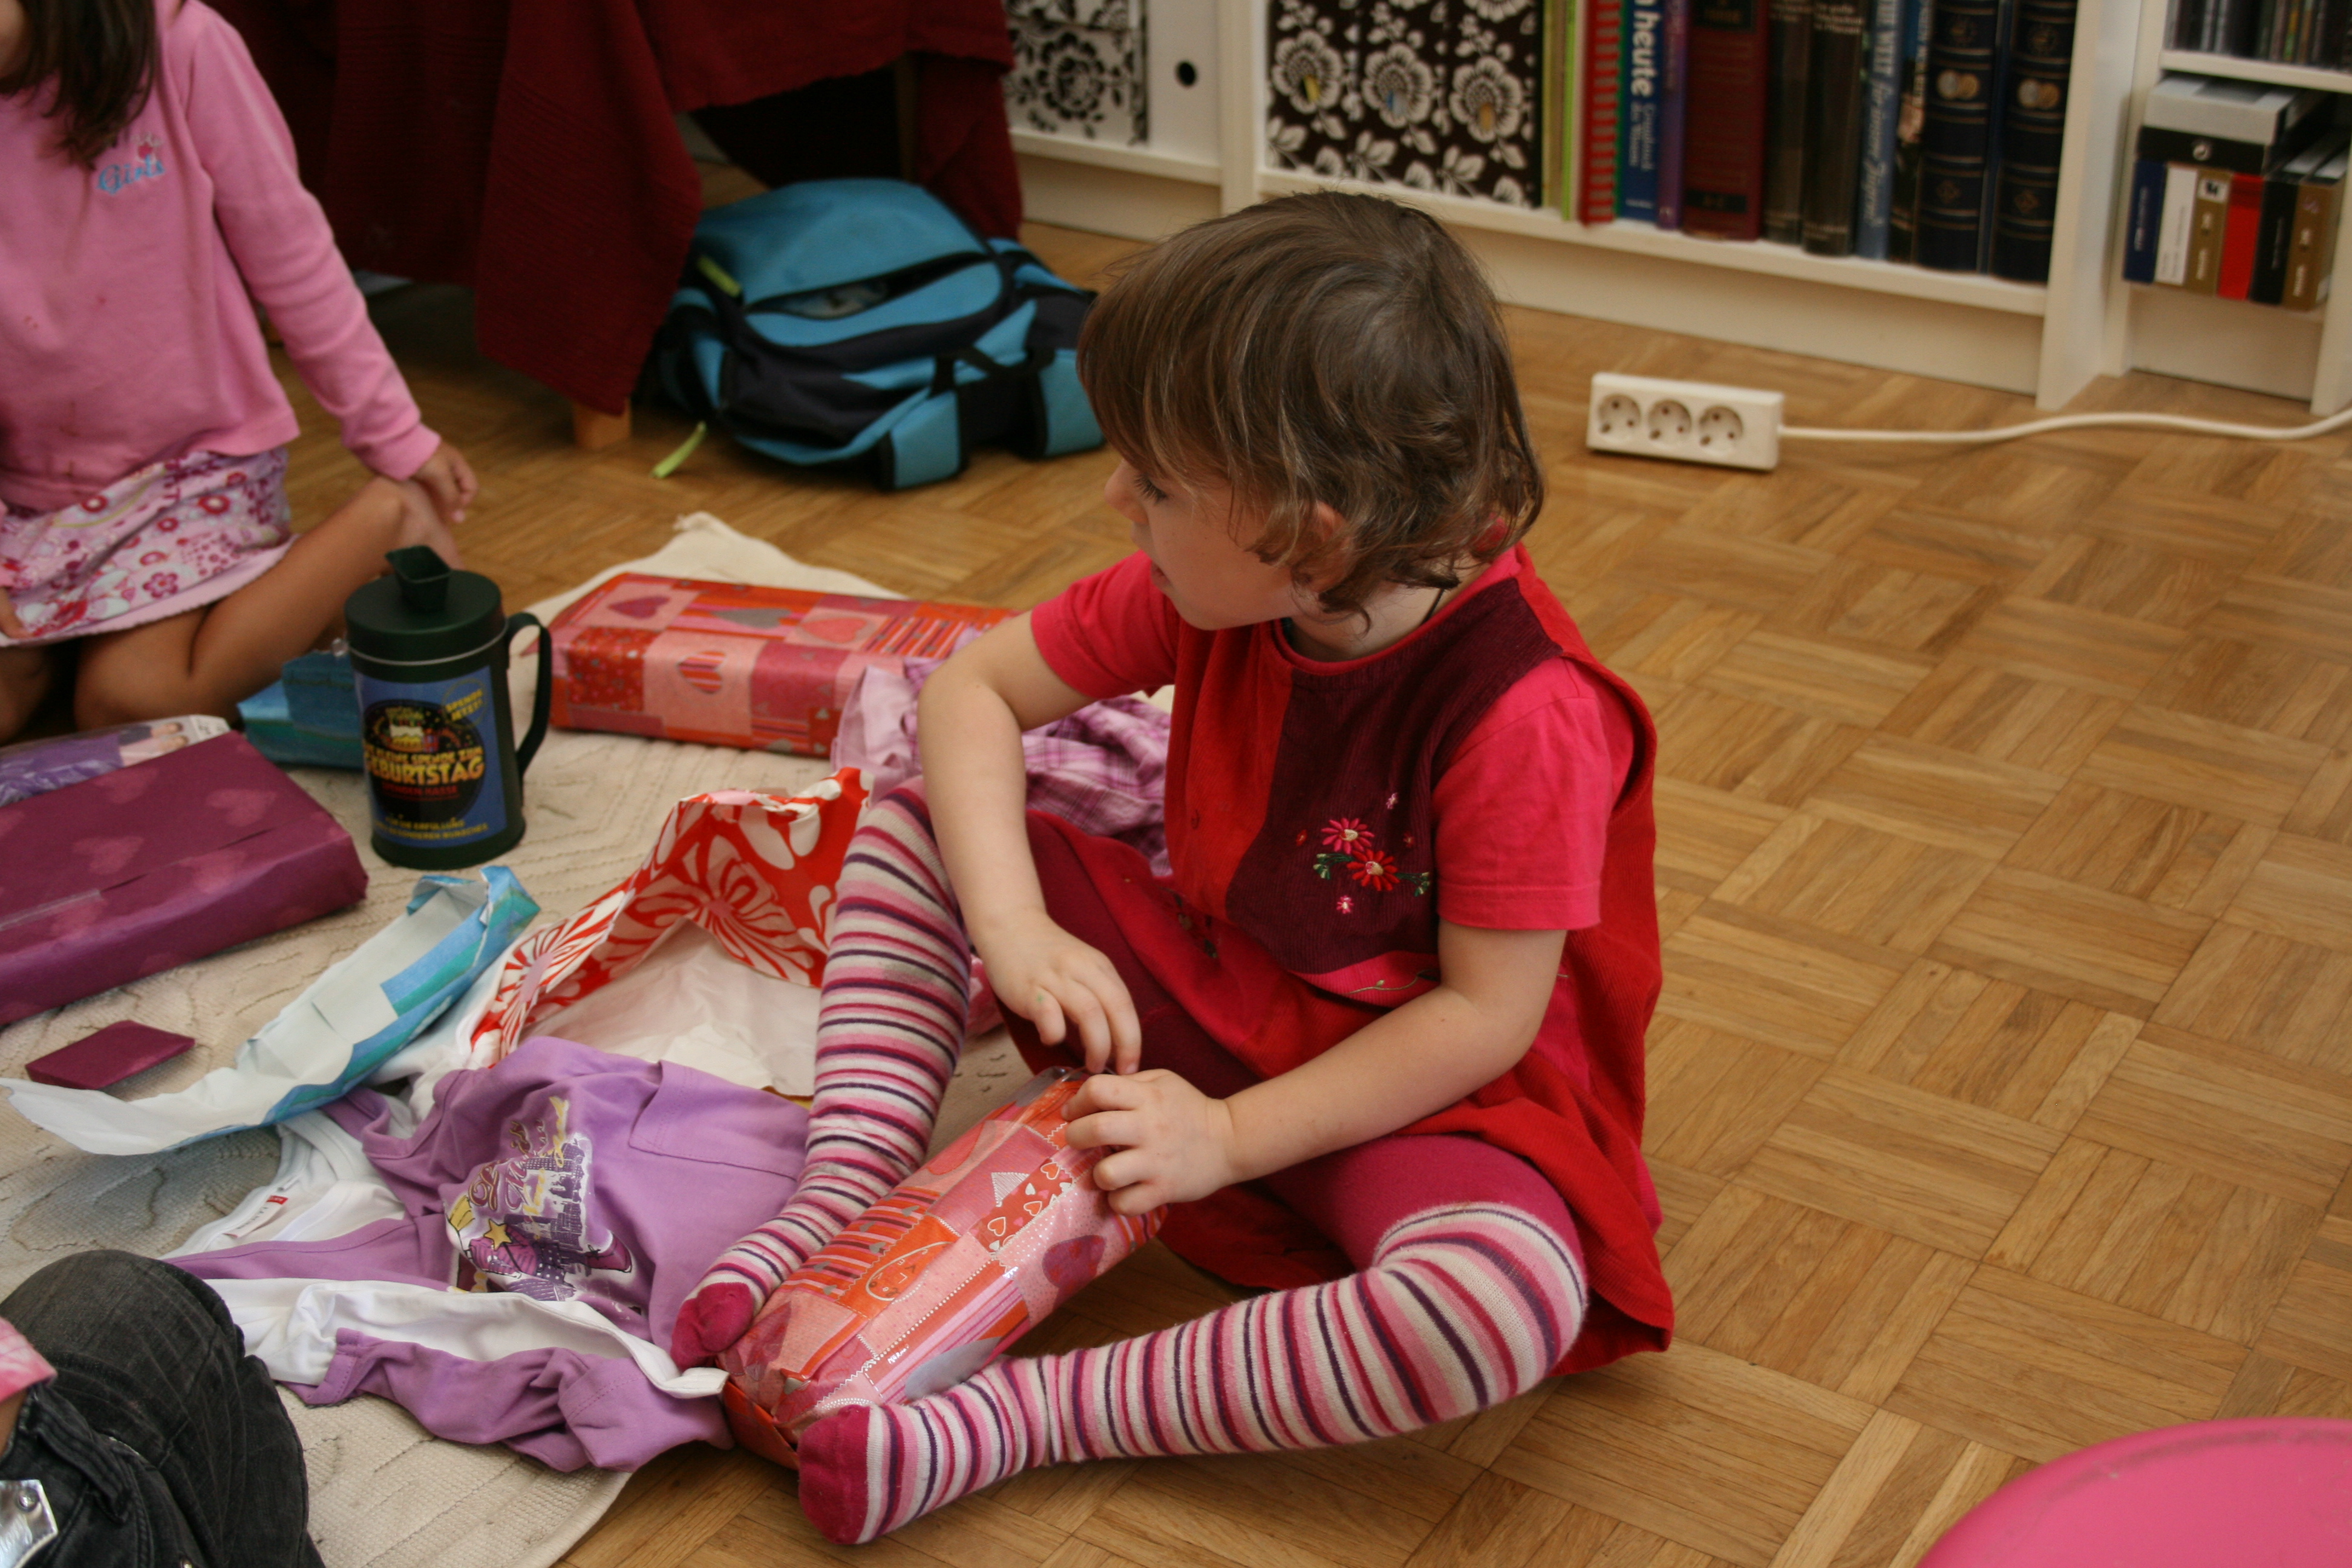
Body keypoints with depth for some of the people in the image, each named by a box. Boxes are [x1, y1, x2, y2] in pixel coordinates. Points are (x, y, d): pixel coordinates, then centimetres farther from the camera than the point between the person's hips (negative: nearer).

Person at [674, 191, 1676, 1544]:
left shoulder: (1524, 713, -30)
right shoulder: (1212, 591, -11)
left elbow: (1486, 1013, -25)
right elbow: (973, 689, -4)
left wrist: (1233, 1137, -24)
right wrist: (1011, 924, -21)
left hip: (1426, 1087, -6)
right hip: (1207, 991, 6)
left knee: (1511, 1308, -40)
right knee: (912, 829, -1)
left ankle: (1012, 1418, -33)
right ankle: (840, 1211, -12)